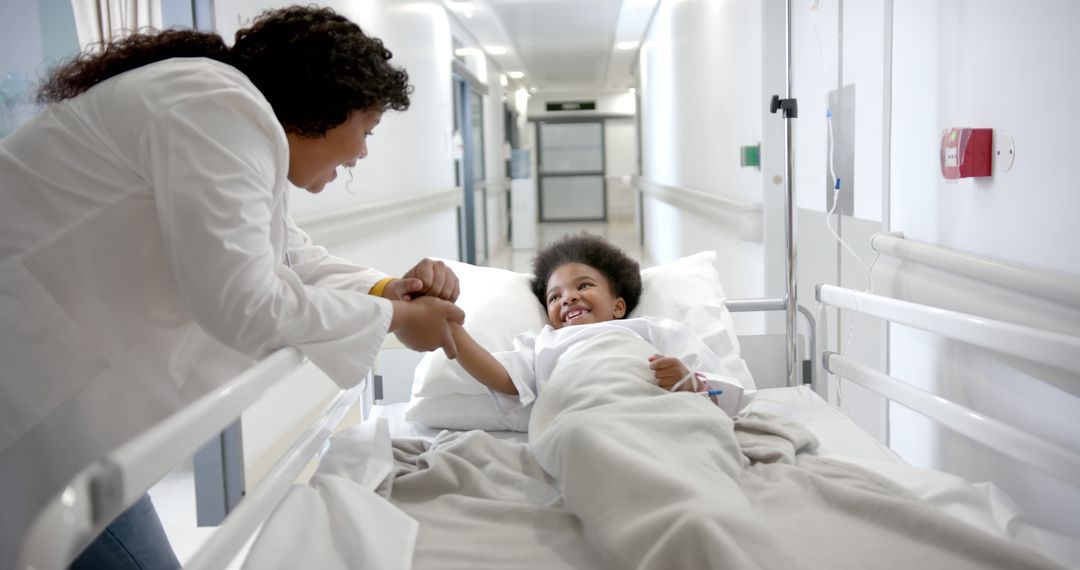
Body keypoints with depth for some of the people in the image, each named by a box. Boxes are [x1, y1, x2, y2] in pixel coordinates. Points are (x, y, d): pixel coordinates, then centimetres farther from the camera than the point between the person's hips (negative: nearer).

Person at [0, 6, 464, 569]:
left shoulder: (236, 117, 13)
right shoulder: (221, 109, -19)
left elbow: (293, 260, 19)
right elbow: (242, 305, -24)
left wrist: (388, 288, 1)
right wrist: (395, 316, -11)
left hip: (52, 368, 10)